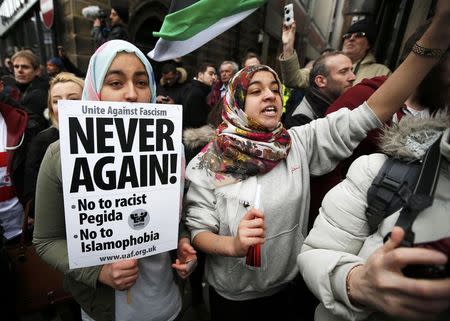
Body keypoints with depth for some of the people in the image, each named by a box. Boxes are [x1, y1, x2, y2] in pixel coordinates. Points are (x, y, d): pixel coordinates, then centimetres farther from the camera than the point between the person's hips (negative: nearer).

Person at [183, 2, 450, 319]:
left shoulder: (301, 142, -14)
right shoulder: (210, 161, -19)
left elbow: (372, 113, -20)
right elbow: (198, 229, -15)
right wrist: (232, 244, -36)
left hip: (285, 287, 2)